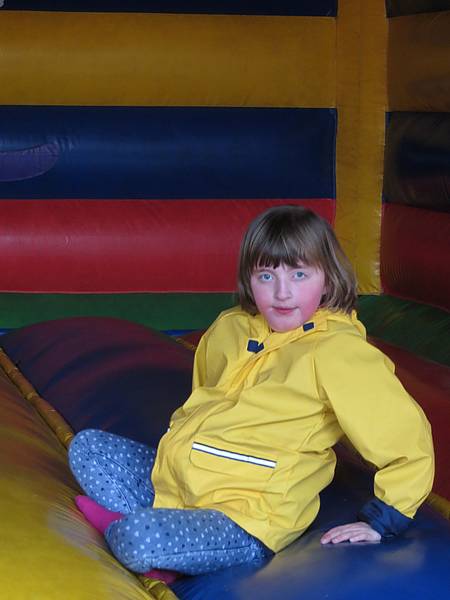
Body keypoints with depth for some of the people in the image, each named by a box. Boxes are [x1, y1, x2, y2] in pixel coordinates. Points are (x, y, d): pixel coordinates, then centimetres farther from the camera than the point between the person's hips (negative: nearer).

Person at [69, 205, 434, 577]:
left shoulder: (337, 351, -15)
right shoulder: (229, 328, 8)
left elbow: (408, 440, -16)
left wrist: (380, 522, -14)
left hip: (244, 527, -8)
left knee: (140, 539, -30)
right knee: (86, 446, 7)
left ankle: (116, 527, 2)